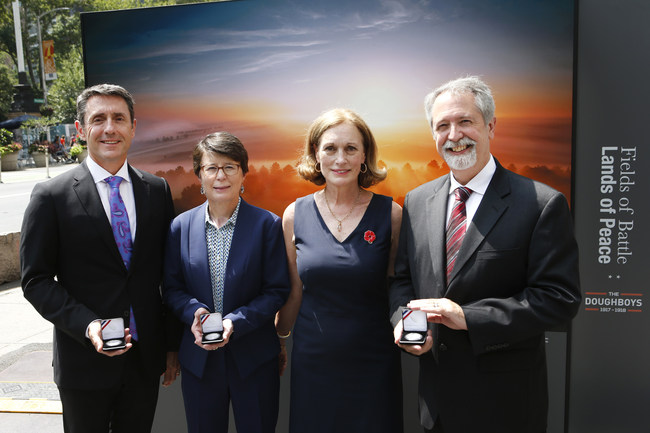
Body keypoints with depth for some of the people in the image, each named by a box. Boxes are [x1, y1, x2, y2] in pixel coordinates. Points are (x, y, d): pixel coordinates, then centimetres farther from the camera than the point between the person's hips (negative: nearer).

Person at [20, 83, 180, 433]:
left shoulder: (157, 190, 1)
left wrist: (173, 345, 6)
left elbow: (168, 275, 4)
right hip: (85, 361, -2)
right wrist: (87, 325, -20)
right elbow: (36, 280, -6)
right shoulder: (50, 196, -7)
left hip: (147, 358, 3)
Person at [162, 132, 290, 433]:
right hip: (198, 360, 2)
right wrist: (193, 311, -15)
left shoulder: (267, 225, -7)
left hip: (254, 359, -2)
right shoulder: (181, 227, 1)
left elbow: (277, 290, -7)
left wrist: (236, 321, -19)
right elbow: (171, 287, 5)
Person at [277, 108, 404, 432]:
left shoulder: (390, 214, -6)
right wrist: (277, 341, 12)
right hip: (312, 360, 1)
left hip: (373, 361, -1)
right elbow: (293, 293, 7)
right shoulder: (295, 215, -2)